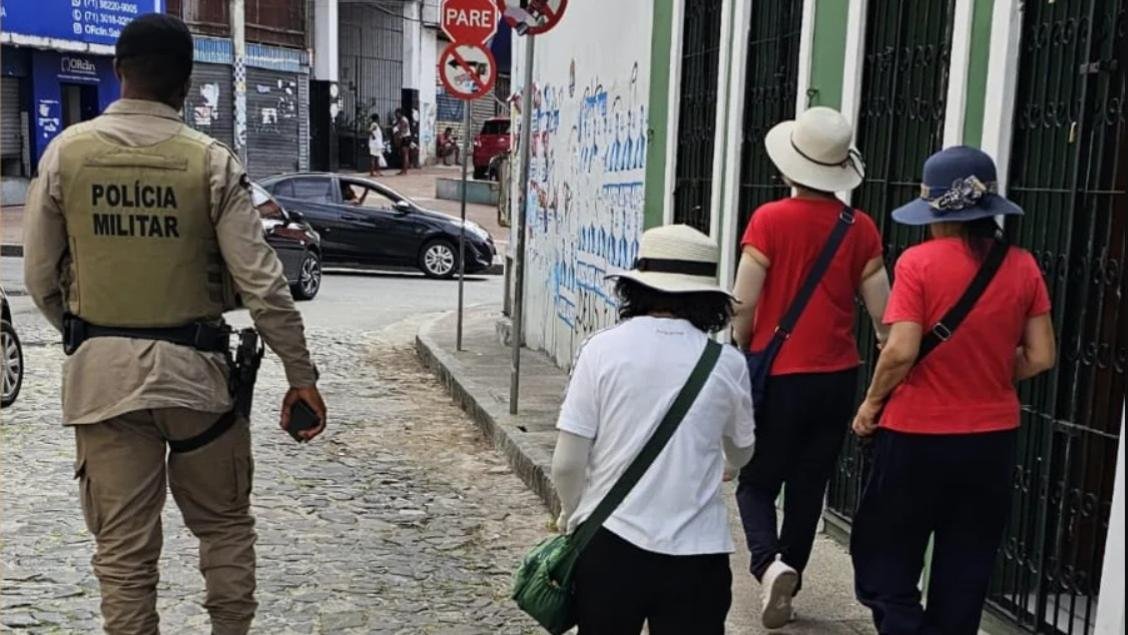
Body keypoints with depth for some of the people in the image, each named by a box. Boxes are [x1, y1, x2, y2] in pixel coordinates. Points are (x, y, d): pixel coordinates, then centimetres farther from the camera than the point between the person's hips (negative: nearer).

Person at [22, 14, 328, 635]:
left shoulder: (66, 152, -1)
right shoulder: (211, 161, -7)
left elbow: (40, 276, 5)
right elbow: (261, 283, -9)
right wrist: (301, 375, -2)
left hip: (101, 372, 2)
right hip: (191, 369, -1)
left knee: (123, 547, 10)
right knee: (224, 523, 18)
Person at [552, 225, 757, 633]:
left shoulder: (602, 349, -8)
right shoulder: (728, 363, -3)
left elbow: (567, 463, -8)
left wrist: (571, 514, 14)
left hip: (609, 542, 0)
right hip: (696, 551, 0)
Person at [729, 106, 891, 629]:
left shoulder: (770, 219, -11)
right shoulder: (861, 228, -1)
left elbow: (745, 303, -11)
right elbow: (882, 316, 2)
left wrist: (737, 360, 5)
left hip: (778, 375, -3)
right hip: (837, 378, 3)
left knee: (757, 482, 11)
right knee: (808, 488, 15)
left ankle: (770, 564, -10)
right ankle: (787, 573, 25)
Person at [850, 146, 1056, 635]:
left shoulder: (918, 262, -14)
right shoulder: (1023, 267, -2)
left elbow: (901, 352, -19)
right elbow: (1040, 358, 0)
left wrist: (872, 402, -3)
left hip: (918, 434, -4)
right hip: (992, 437, 4)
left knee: (885, 558, 12)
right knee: (964, 572, 18)